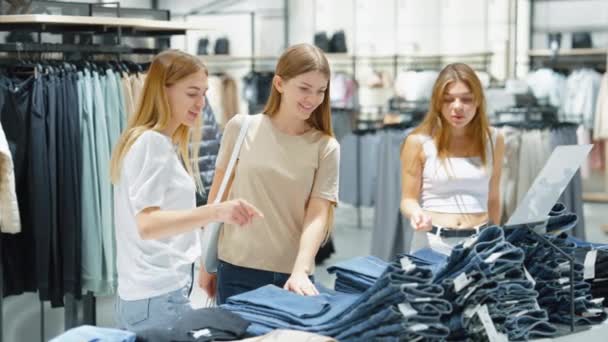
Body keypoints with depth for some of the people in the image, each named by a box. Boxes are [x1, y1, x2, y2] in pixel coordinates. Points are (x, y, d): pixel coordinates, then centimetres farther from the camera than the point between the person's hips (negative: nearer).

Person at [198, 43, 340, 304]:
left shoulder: (326, 147, -2)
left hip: (291, 273, 0)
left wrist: (300, 272, -22)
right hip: (237, 269, 0)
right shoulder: (241, 128, -1)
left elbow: (317, 216, -8)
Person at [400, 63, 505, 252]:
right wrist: (417, 213, -21)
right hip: (432, 241, -2)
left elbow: (493, 198, 15)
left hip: (479, 241, 2)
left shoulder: (493, 140, 6)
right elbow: (409, 199, 0)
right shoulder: (418, 142, -4)